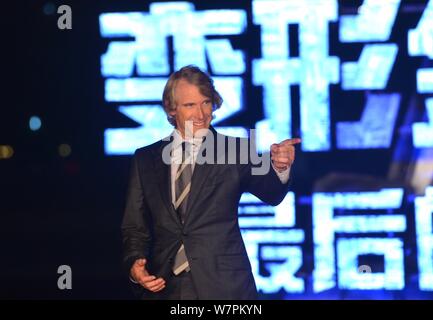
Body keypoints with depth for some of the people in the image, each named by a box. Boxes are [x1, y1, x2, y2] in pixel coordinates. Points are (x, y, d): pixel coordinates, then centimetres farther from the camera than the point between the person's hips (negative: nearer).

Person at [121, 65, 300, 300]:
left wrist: (279, 169, -36)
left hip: (223, 287, -2)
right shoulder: (145, 160, 7)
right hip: (162, 287, 2)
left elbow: (270, 194, -15)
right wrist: (134, 265, -9)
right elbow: (134, 228, 10)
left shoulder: (235, 151, 1)